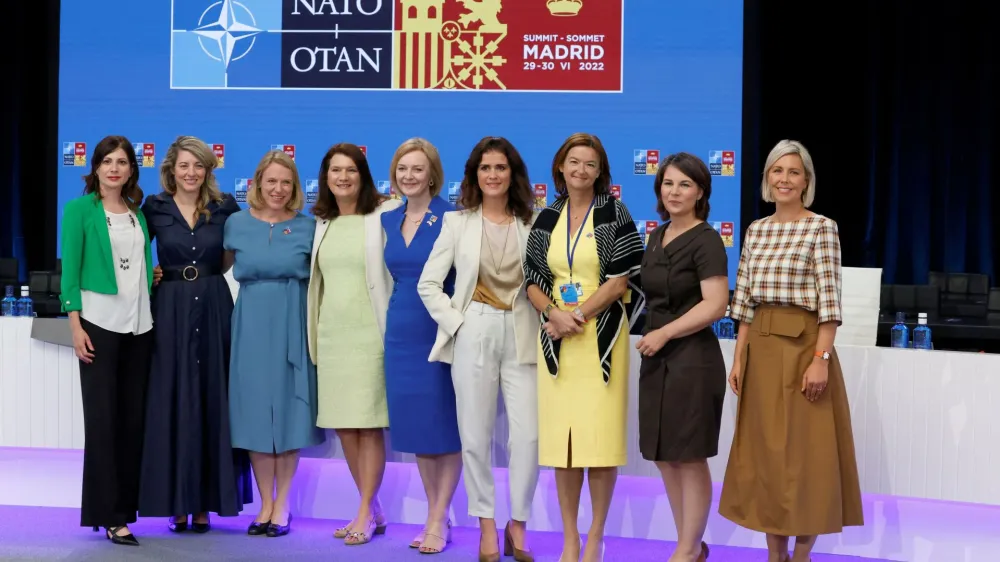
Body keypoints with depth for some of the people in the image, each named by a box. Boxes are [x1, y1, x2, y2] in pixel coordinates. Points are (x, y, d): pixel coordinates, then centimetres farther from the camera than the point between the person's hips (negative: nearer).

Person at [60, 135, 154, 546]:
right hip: (99, 323, -5)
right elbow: (70, 269, -5)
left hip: (139, 324, 5)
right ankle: (109, 515, 2)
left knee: (133, 417, 6)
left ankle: (127, 505, 15)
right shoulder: (79, 209, -1)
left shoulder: (139, 213, 12)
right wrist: (75, 324, -11)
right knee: (103, 417, -3)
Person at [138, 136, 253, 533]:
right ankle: (176, 502, 7)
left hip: (213, 310, 1)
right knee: (171, 405, 0)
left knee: (212, 402, 2)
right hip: (169, 311, 0)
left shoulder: (225, 208, 4)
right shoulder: (154, 208, 3)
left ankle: (205, 502, 9)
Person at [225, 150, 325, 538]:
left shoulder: (308, 228, 2)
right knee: (256, 412, 3)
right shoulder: (237, 224, 5)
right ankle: (266, 504, 15)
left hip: (292, 327, -1)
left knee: (288, 412, 2)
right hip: (251, 326, 1)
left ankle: (282, 505, 14)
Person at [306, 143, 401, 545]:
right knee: (342, 425, 8)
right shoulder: (322, 223, 13)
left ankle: (365, 515, 5)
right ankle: (374, 509, 20)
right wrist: (314, 332, 15)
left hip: (369, 332, -6)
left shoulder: (384, 215, -4)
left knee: (369, 425, -4)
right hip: (331, 334, 6)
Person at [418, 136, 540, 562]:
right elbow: (428, 284, 4)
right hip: (474, 335, 0)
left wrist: (549, 321, -7)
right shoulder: (457, 222, 6)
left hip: (521, 335, 0)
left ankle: (518, 525, 13)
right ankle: (487, 527, 18)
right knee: (476, 436, 4)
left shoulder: (532, 223, 6)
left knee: (528, 436, -6)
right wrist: (454, 323, -4)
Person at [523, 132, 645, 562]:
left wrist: (579, 314, -14)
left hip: (601, 337, -3)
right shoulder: (547, 219, 11)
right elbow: (533, 280, 8)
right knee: (560, 438, 3)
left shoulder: (614, 214, 0)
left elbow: (622, 279, -7)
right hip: (556, 340, 3)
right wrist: (554, 314, -11)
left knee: (600, 439, -4)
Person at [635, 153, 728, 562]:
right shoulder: (658, 236, 13)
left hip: (692, 359, -8)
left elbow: (715, 304, -18)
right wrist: (651, 336, 13)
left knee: (690, 458, 1)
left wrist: (665, 333, -19)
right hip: (656, 359, 8)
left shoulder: (705, 240, -10)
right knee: (665, 457, 12)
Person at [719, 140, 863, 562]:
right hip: (761, 348, 6)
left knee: (804, 452, 0)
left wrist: (821, 359, -18)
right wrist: (739, 358, 7)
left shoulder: (821, 228, -6)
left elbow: (829, 300, -11)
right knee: (764, 451, 8)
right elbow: (744, 299, 11)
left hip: (803, 346, -6)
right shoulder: (756, 230, 10)